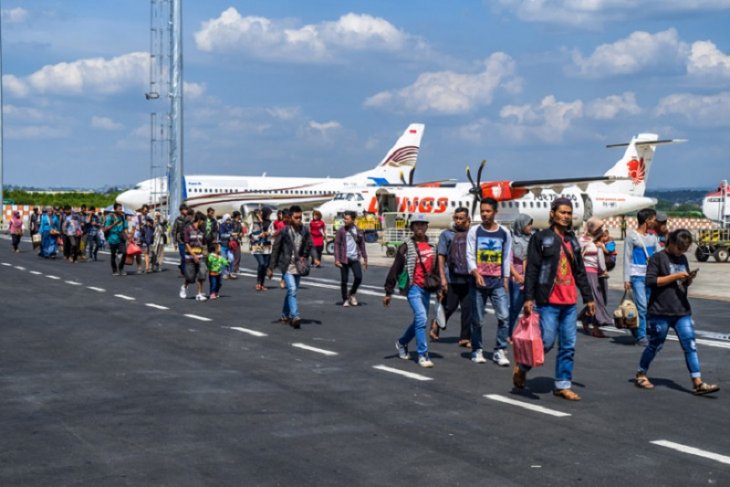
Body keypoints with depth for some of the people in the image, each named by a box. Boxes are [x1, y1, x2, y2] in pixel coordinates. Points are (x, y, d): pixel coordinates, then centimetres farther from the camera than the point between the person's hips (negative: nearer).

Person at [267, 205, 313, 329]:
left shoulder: (305, 231, 1)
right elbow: (275, 249, -5)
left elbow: (309, 245, 14)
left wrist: (304, 256, -4)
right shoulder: (284, 231, -9)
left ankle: (285, 315, 28)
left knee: (291, 291, 14)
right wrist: (271, 268, -5)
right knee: (292, 290, -17)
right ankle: (295, 317, -22)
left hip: (298, 265, 4)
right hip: (287, 266, -4)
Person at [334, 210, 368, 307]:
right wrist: (337, 259, -9)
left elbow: (362, 245, 12)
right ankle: (345, 299, 17)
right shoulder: (341, 230, -2)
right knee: (344, 280, 2)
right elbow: (337, 245, -3)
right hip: (344, 259, -2)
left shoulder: (358, 231, 5)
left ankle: (352, 294, 16)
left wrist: (365, 259, 11)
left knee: (358, 277, -10)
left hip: (355, 258, 2)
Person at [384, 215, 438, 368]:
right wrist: (388, 292, -6)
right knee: (421, 318, -17)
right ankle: (423, 355, -11)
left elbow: (435, 268, 20)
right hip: (414, 287, -6)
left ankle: (402, 343, 39)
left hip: (427, 288, 6)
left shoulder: (431, 247, 13)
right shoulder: (406, 247, -5)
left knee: (419, 320, 15)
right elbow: (395, 270, -5)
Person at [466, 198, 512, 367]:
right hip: (478, 281, -1)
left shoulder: (504, 233, 6)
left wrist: (506, 281, 7)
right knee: (477, 319, 4)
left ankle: (499, 351, -3)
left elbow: (507, 258, 10)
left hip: (497, 282, 1)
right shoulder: (474, 231, 3)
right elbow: (469, 255, -3)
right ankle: (477, 350, 17)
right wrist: (476, 274, -19)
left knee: (504, 316, -11)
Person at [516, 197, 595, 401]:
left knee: (568, 346, 5)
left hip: (570, 302, 6)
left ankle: (563, 385, 13)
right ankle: (521, 368, 17)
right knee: (547, 341, -7)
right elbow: (531, 270, -7)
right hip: (548, 301, -6)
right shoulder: (541, 238, -3)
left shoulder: (572, 240, 16)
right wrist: (529, 298, -13)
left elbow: (580, 271, 20)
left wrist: (588, 298, 18)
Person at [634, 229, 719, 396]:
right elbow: (650, 281, -15)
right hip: (660, 312, -6)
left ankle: (698, 383, -3)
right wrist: (675, 276, -17)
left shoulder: (683, 259, 14)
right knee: (655, 345, 5)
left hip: (682, 311, 6)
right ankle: (641, 375, 24)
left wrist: (689, 279, -1)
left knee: (690, 345, -2)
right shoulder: (658, 258, -6)